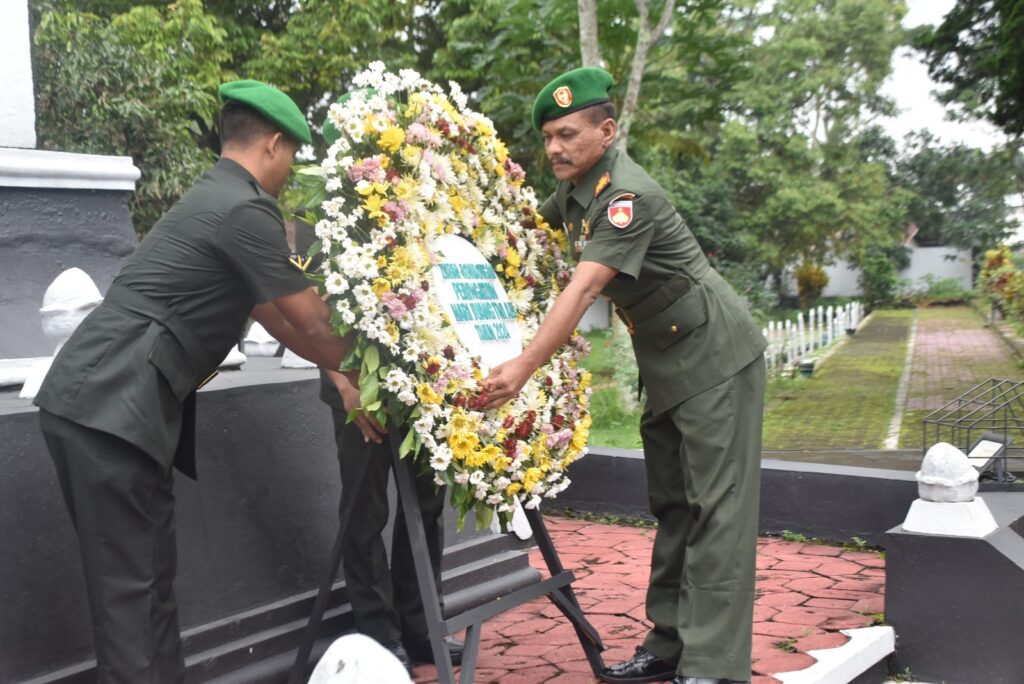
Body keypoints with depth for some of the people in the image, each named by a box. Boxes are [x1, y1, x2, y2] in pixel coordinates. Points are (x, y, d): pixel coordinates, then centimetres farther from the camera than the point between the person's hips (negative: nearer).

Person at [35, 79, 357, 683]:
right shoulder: (246, 210, -12)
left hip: (105, 403, 10)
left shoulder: (217, 198, 20)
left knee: (150, 572, 13)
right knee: (130, 585, -4)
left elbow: (276, 316, 23)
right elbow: (315, 323, -6)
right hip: (111, 409, -10)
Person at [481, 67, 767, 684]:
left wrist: (523, 368, -43)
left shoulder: (626, 194, -24)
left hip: (715, 357, -9)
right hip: (666, 364, 9)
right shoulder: (574, 188, 4)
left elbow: (584, 289, -35)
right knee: (672, 506, 12)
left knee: (717, 511, -9)